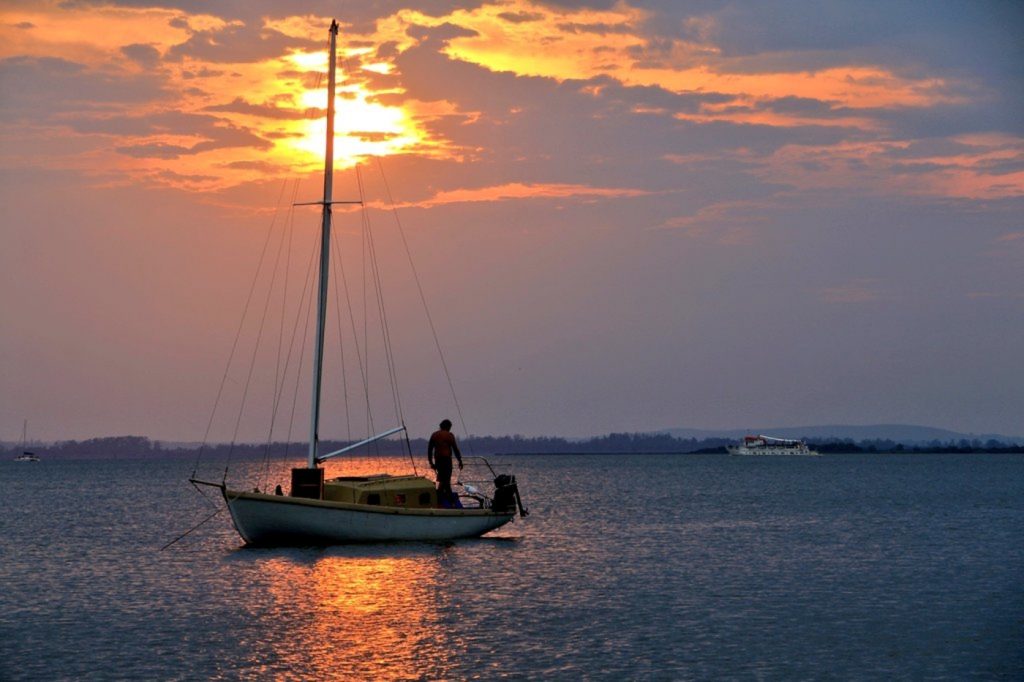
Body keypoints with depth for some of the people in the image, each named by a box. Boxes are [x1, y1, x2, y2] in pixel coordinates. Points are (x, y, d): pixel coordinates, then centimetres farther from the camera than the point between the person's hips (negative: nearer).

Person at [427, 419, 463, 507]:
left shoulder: (434, 435, 11)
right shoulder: (449, 435, -4)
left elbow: (429, 449, 12)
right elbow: (455, 449, -5)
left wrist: (431, 462, 18)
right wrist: (460, 460, 3)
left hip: (437, 460, 6)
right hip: (446, 459, -6)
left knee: (443, 480, 14)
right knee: (445, 481, -3)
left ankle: (451, 501, 16)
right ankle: (438, 500, -9)